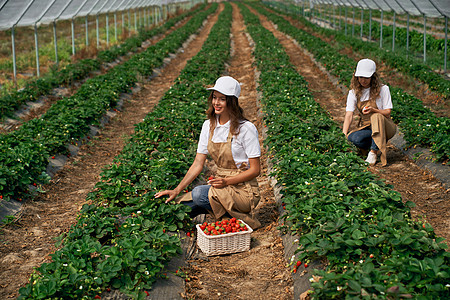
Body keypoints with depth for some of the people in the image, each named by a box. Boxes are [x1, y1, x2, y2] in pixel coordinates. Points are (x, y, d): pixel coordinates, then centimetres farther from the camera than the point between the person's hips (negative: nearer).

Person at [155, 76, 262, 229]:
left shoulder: (246, 128, -13)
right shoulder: (209, 126, 4)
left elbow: (255, 170, -11)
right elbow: (198, 164, 4)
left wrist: (227, 181, -23)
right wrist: (176, 190, -5)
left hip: (243, 190, -4)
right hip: (222, 184, 5)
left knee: (199, 193, -31)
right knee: (173, 203, -15)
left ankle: (240, 216, -11)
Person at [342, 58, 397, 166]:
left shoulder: (383, 89, -8)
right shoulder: (354, 92, -1)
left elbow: (388, 113, -10)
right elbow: (349, 115, -10)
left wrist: (373, 110, -31)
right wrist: (344, 135, -24)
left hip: (384, 126, -2)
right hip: (366, 128, 2)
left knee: (376, 117, -38)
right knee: (353, 138, -33)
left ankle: (373, 152, -23)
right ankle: (377, 148, -4)